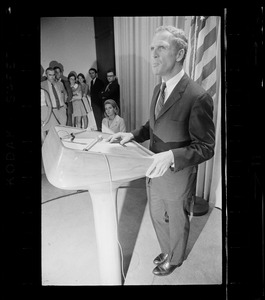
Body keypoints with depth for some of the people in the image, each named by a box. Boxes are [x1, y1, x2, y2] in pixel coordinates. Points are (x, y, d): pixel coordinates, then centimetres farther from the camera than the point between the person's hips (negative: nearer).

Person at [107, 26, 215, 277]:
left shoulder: (198, 97, -25)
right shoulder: (158, 89, 1)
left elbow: (205, 148, -22)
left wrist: (172, 156, -37)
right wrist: (133, 134, -3)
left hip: (177, 176, -7)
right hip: (154, 171, 8)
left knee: (177, 221, 19)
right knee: (157, 216, 27)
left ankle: (175, 259, 50)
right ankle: (166, 251, 56)